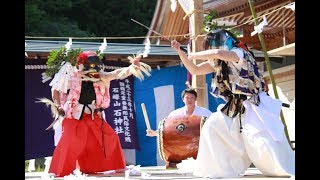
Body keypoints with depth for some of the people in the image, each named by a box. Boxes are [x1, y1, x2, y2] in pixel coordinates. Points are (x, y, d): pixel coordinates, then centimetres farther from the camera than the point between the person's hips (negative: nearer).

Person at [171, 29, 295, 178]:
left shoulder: (239, 53, -16)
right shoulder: (218, 62, 9)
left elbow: (218, 53, -37)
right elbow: (194, 70, 15)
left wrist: (194, 55, -22)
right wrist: (179, 51, 8)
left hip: (254, 105, -8)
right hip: (236, 107, 8)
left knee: (261, 144, -19)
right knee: (212, 127, 1)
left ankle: (287, 170, -7)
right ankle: (223, 169, 4)